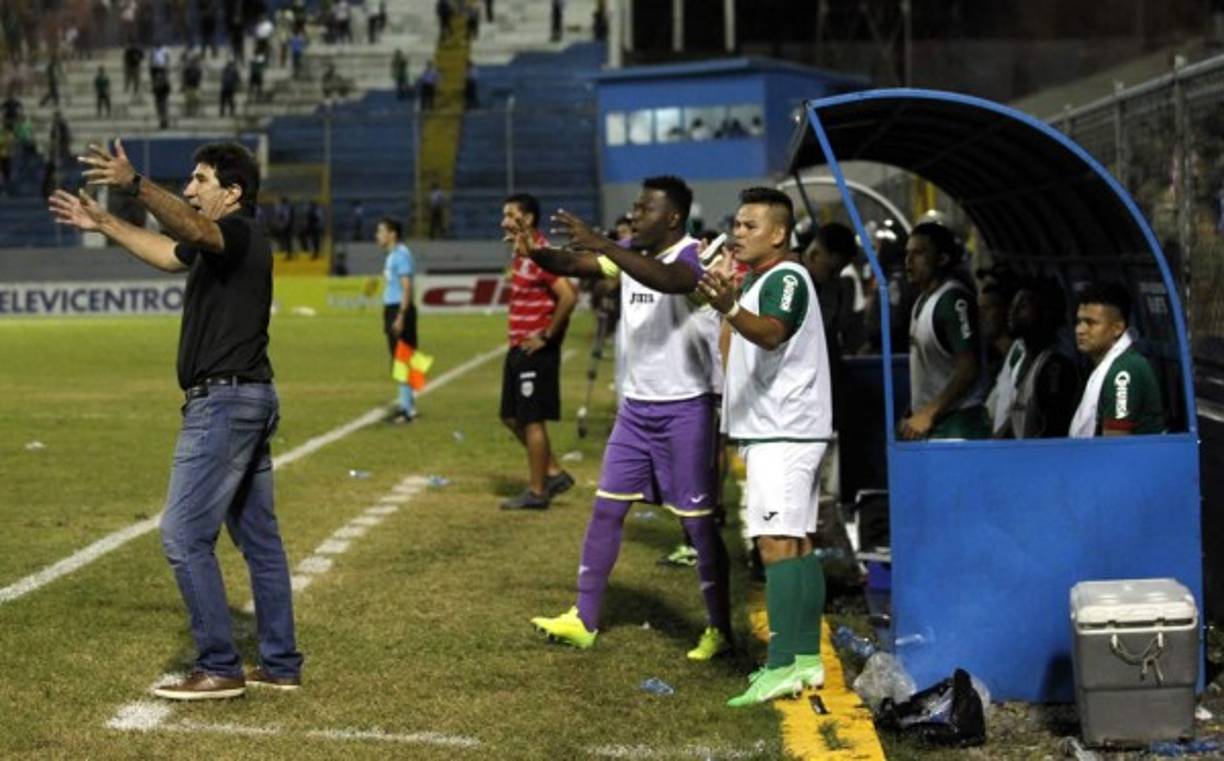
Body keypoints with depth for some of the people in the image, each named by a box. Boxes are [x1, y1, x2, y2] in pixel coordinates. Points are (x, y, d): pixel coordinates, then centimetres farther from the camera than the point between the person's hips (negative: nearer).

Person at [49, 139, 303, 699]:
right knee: (258, 538, 13)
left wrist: (135, 186, -49)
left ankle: (219, 668, -6)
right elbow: (168, 252, 34)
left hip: (225, 402, -11)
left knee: (184, 536, -9)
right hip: (249, 401, 11)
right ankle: (281, 665, 19)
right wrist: (103, 224, 32)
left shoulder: (240, 234, -13)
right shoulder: (217, 245, 16)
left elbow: (192, 228, -35)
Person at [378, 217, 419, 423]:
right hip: (391, 309, 10)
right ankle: (406, 404, 17)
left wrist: (401, 317, -23)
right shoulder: (392, 256, 17)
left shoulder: (401, 255, -13)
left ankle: (408, 408, -7)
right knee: (398, 359, 12)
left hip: (400, 309, -10)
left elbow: (406, 287, -18)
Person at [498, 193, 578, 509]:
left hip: (536, 350, -10)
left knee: (532, 419, -2)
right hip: (518, 349, 10)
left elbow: (568, 296, -26)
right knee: (512, 416, 14)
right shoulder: (519, 254, 12)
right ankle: (553, 473, 22)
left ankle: (537, 492, 7)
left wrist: (547, 335, -19)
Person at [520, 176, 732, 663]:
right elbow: (572, 265, -2)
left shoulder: (693, 256, -16)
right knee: (607, 508, 7)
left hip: (684, 408, -7)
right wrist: (537, 252, -24)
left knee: (697, 520, -1)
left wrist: (601, 245, -46)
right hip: (635, 406, 7)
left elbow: (667, 279, -39)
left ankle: (720, 630, 10)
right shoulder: (630, 254, 7)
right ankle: (584, 619, 13)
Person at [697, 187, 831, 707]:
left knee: (776, 542, -16)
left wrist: (730, 309, -50)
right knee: (798, 543, 11)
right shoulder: (759, 279, 19)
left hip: (783, 432, -11)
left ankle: (783, 666, -20)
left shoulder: (787, 279, -13)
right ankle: (807, 659, 16)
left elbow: (772, 333, -35)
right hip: (777, 429, 11)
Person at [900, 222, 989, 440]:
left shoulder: (953, 299, -12)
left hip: (955, 424, -8)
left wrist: (929, 414, -20)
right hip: (928, 422, 8)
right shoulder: (923, 301, 16)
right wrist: (913, 415, 13)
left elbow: (969, 368, -19)